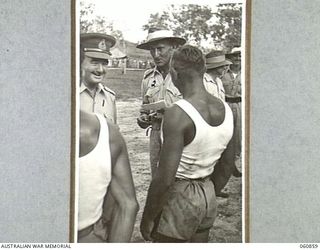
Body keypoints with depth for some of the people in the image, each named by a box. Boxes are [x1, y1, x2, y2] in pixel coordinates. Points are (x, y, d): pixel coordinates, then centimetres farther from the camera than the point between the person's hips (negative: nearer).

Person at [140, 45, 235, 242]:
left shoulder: (177, 114, -23)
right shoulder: (226, 109, 0)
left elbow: (165, 178, -24)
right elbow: (226, 166, 10)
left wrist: (147, 218, -11)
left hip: (179, 196, -7)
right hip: (208, 194, 7)